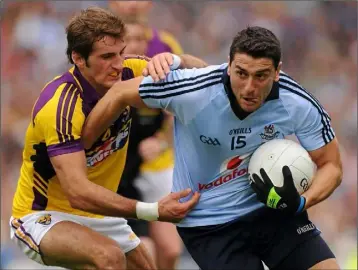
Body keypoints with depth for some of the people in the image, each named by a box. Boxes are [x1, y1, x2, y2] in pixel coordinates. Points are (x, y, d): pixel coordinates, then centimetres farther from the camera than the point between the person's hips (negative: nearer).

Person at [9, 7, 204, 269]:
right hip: (44, 217, -8)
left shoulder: (125, 74, -11)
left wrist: (172, 60, -27)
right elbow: (78, 193, -37)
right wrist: (153, 211, -44)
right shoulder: (61, 106, -31)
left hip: (97, 213, 8)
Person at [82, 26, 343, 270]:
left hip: (270, 207, 3)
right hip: (207, 222, -3)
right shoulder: (193, 91, -26)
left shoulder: (300, 105, -19)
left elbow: (331, 165, -5)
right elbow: (119, 94, -10)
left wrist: (299, 203, -25)